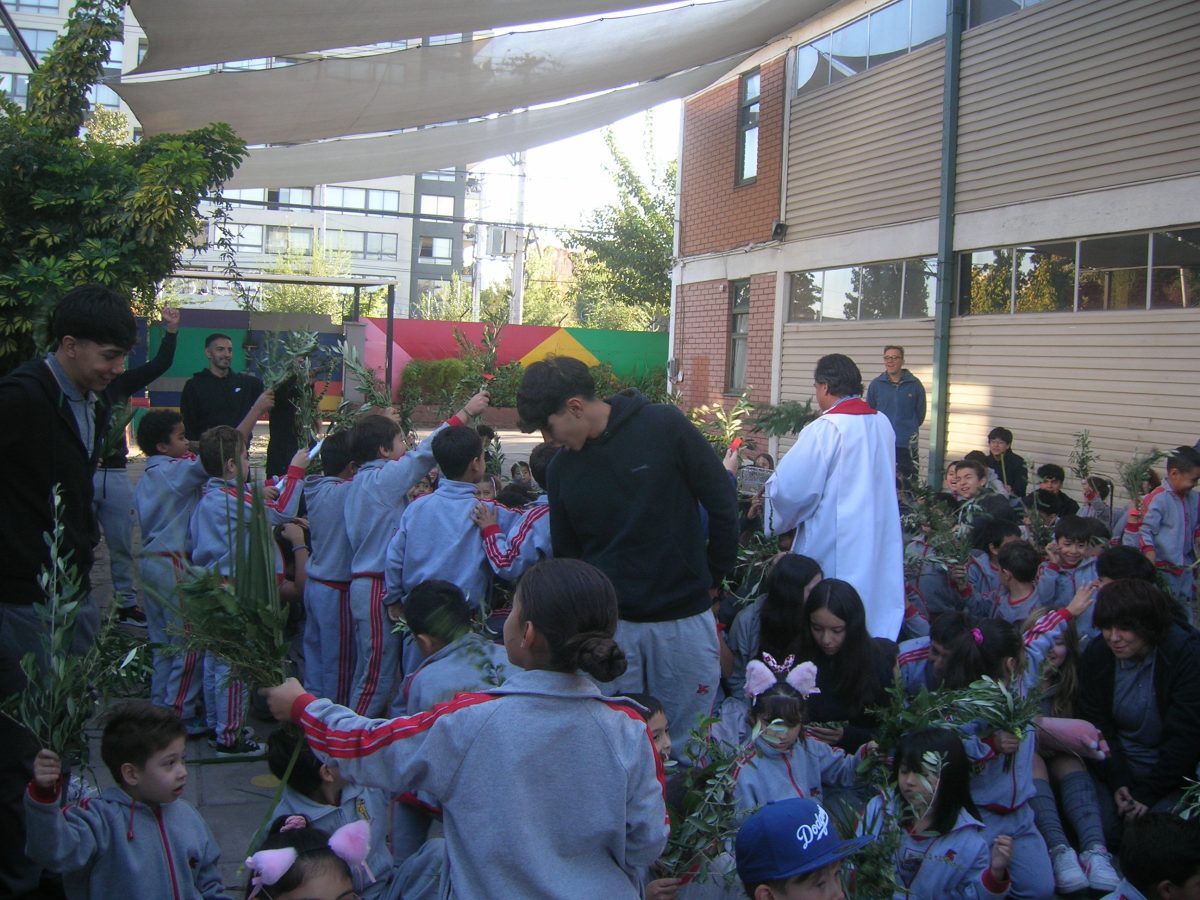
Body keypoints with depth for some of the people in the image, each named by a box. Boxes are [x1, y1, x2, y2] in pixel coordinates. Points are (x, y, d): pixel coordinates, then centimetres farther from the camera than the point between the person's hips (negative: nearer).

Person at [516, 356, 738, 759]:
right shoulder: (562, 468, 2)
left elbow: (723, 503, -2)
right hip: (607, 623, 3)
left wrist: (712, 578, 4)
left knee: (685, 745, 8)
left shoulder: (665, 426, -9)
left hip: (684, 617, -2)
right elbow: (565, 555, 12)